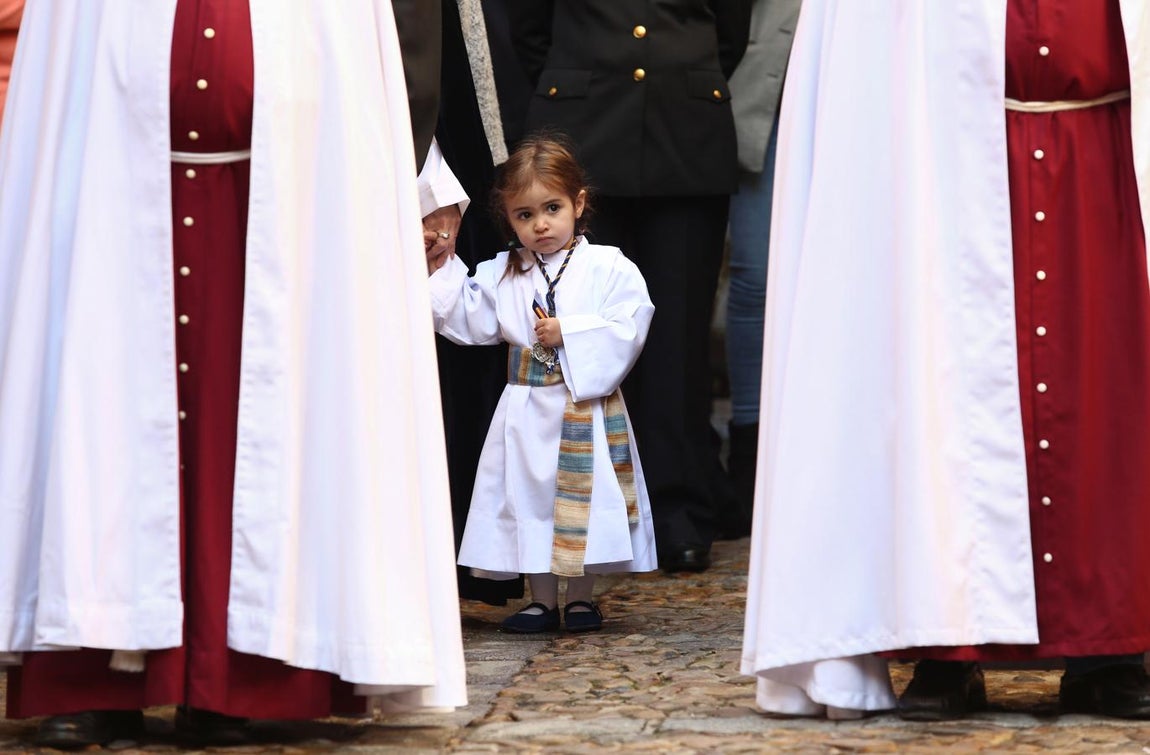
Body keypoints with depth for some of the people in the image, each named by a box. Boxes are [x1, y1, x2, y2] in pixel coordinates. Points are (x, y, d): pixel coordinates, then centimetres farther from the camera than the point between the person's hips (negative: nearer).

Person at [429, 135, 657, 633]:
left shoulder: (608, 268, -5)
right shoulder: (501, 274, 8)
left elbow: (628, 328, -14)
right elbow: (472, 322, 2)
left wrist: (569, 334, -18)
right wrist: (443, 270, -4)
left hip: (586, 410, -4)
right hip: (526, 412, 4)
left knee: (581, 502, 1)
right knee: (528, 497, 6)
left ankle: (581, 598, 14)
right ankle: (542, 601, 16)